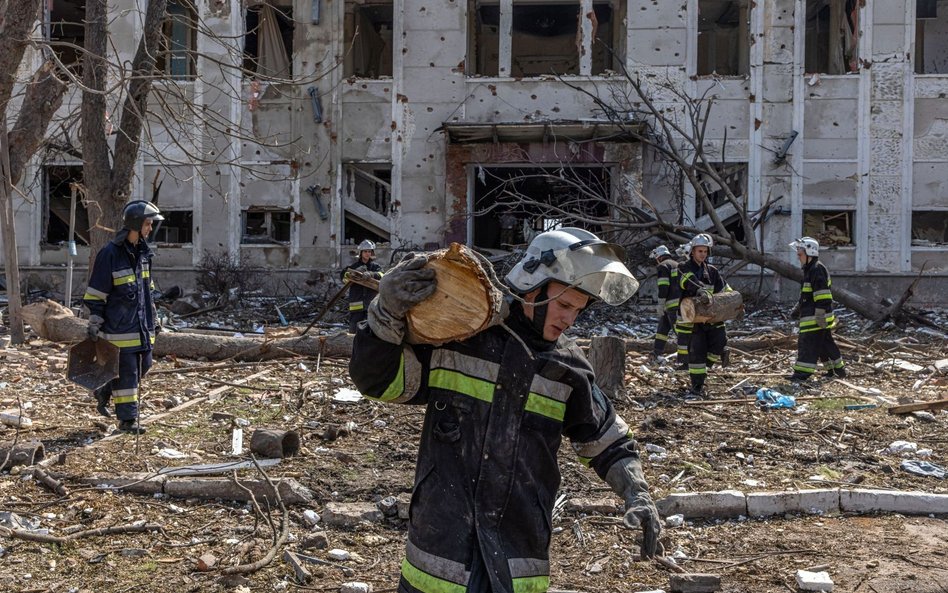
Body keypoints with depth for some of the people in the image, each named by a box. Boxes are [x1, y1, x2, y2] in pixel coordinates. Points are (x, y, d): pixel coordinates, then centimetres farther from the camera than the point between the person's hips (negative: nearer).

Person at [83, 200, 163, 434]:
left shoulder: (143, 252, 10)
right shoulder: (110, 253, -14)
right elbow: (96, 293, -11)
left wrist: (152, 317, 22)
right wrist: (94, 324, -10)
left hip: (141, 325, 8)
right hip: (119, 326, -8)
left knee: (143, 366, 12)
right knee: (126, 371, -4)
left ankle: (104, 392, 33)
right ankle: (127, 419, 6)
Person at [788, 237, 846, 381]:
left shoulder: (817, 270, -15)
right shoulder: (810, 270, 18)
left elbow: (822, 295, -21)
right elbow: (806, 295, 29)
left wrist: (820, 316, -23)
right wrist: (798, 308, 29)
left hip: (814, 318, -10)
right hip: (811, 316, 10)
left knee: (808, 342, -10)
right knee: (825, 342, 16)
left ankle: (803, 372, -10)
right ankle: (837, 369, 23)